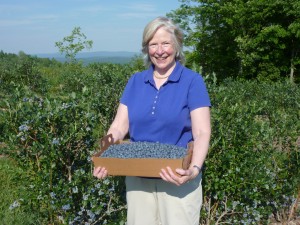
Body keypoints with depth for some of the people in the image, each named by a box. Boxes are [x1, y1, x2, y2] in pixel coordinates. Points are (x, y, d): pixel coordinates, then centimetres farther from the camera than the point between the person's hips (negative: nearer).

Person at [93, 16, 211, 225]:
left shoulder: (192, 81, -6)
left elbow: (202, 133, -13)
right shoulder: (135, 81, 5)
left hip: (177, 178, -3)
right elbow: (119, 127, 0)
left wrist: (194, 169, -30)